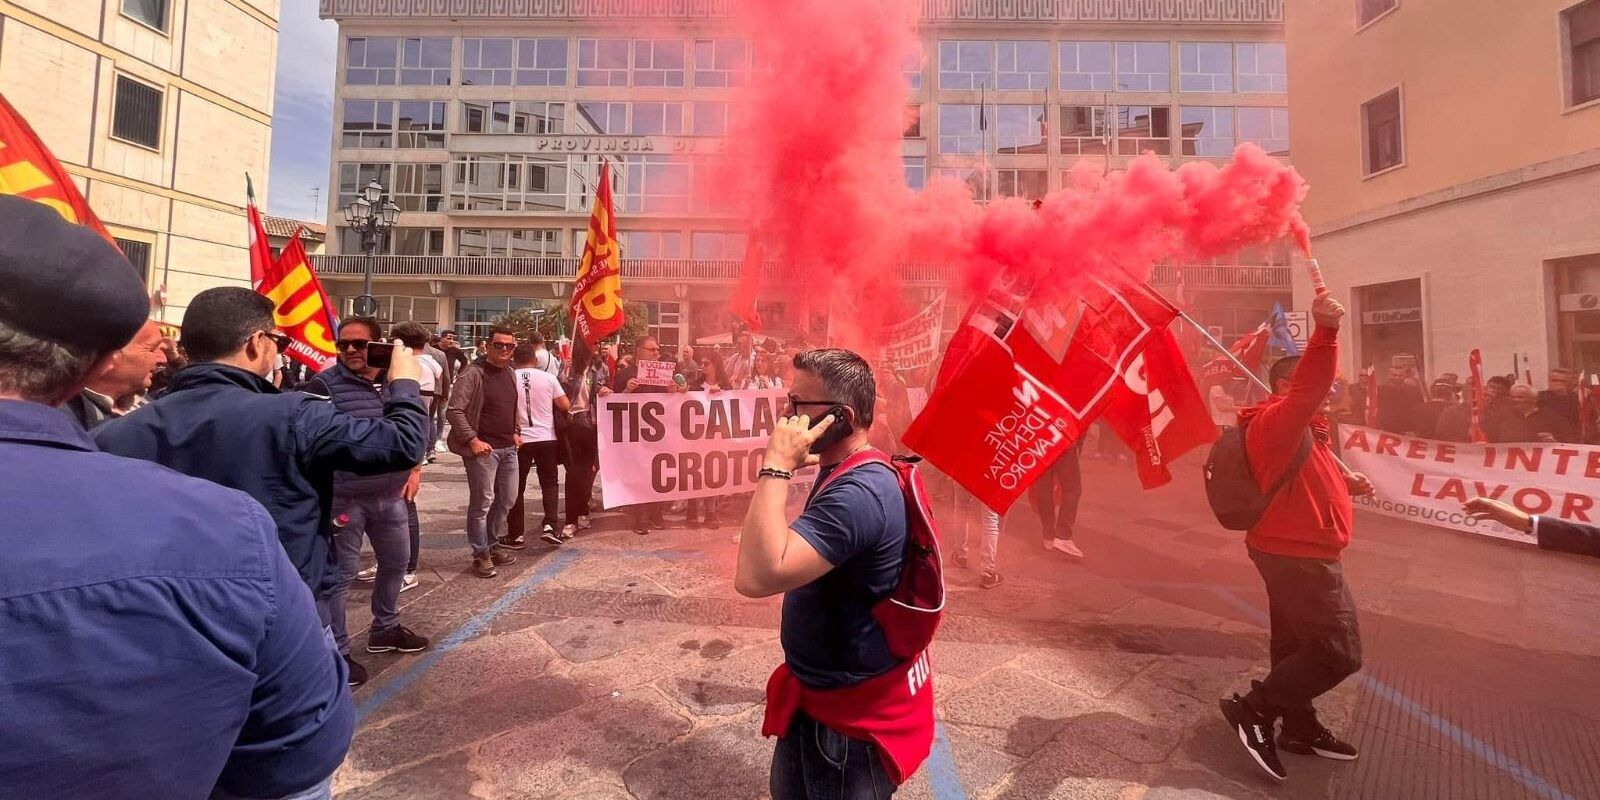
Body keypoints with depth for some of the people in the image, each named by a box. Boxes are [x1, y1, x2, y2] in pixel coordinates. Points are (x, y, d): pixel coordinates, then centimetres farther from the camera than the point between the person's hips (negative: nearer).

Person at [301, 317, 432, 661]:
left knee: (396, 562, 19)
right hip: (342, 497, -5)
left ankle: (385, 628, 40)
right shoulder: (325, 384, -12)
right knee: (340, 574, 5)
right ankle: (336, 651, 22)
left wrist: (416, 467, 9)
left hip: (390, 495, 6)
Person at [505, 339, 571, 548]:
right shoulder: (548, 377, -3)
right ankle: (550, 525, -1)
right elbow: (565, 405, -2)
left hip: (519, 439, 0)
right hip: (546, 438, 0)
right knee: (550, 483, 14)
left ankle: (515, 535, 14)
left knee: (516, 487, 9)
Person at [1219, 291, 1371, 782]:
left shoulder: (1300, 426, 17)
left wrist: (1345, 482, 8)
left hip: (1295, 552, 11)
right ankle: (1252, 710, 1)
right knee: (1340, 654, -5)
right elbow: (1309, 390, -39)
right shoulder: (1277, 418, -18)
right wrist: (1325, 332, -50)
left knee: (1296, 643, 20)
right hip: (1299, 556, -11)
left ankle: (1299, 727, 35)